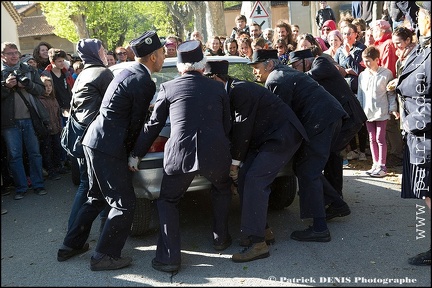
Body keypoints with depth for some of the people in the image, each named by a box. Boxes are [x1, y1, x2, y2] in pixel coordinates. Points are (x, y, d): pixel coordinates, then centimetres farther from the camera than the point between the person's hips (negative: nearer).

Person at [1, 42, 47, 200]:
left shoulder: (29, 70, 8)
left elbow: (41, 89, 2)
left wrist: (27, 84, -14)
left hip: (30, 118, 1)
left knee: (35, 153, 8)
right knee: (15, 155, 5)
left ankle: (38, 184, 19)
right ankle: (20, 187, 16)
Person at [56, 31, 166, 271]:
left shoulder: (128, 72, 14)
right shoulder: (144, 83, -15)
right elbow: (136, 124, -11)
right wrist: (132, 154, 0)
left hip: (94, 140, 10)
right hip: (109, 146, -10)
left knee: (97, 197, 23)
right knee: (124, 204, 1)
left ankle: (72, 245, 33)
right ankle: (105, 256, 9)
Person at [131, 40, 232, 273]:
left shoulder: (168, 88, 7)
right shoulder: (218, 89, 12)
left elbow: (153, 126, 11)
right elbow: (226, 126, 14)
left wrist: (136, 155, 21)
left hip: (181, 155, -2)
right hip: (216, 153, 2)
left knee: (167, 201, 21)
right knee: (222, 189, 34)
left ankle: (169, 257, 13)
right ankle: (220, 238, 37)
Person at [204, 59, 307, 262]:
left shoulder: (241, 91, -22)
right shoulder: (232, 91, 7)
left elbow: (242, 129, -21)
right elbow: (236, 128, 10)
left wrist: (235, 161, -12)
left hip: (283, 136, -10)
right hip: (265, 136, 10)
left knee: (254, 180, -19)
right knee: (244, 177, 5)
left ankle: (257, 242, -17)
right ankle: (261, 229, 14)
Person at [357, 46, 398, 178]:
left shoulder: (386, 73, -6)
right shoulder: (362, 75, 6)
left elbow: (391, 93, -2)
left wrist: (393, 108, -6)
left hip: (381, 112, -5)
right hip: (367, 112, 5)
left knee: (380, 138, -2)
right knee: (372, 139, 11)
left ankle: (382, 166, 6)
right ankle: (375, 164, 20)